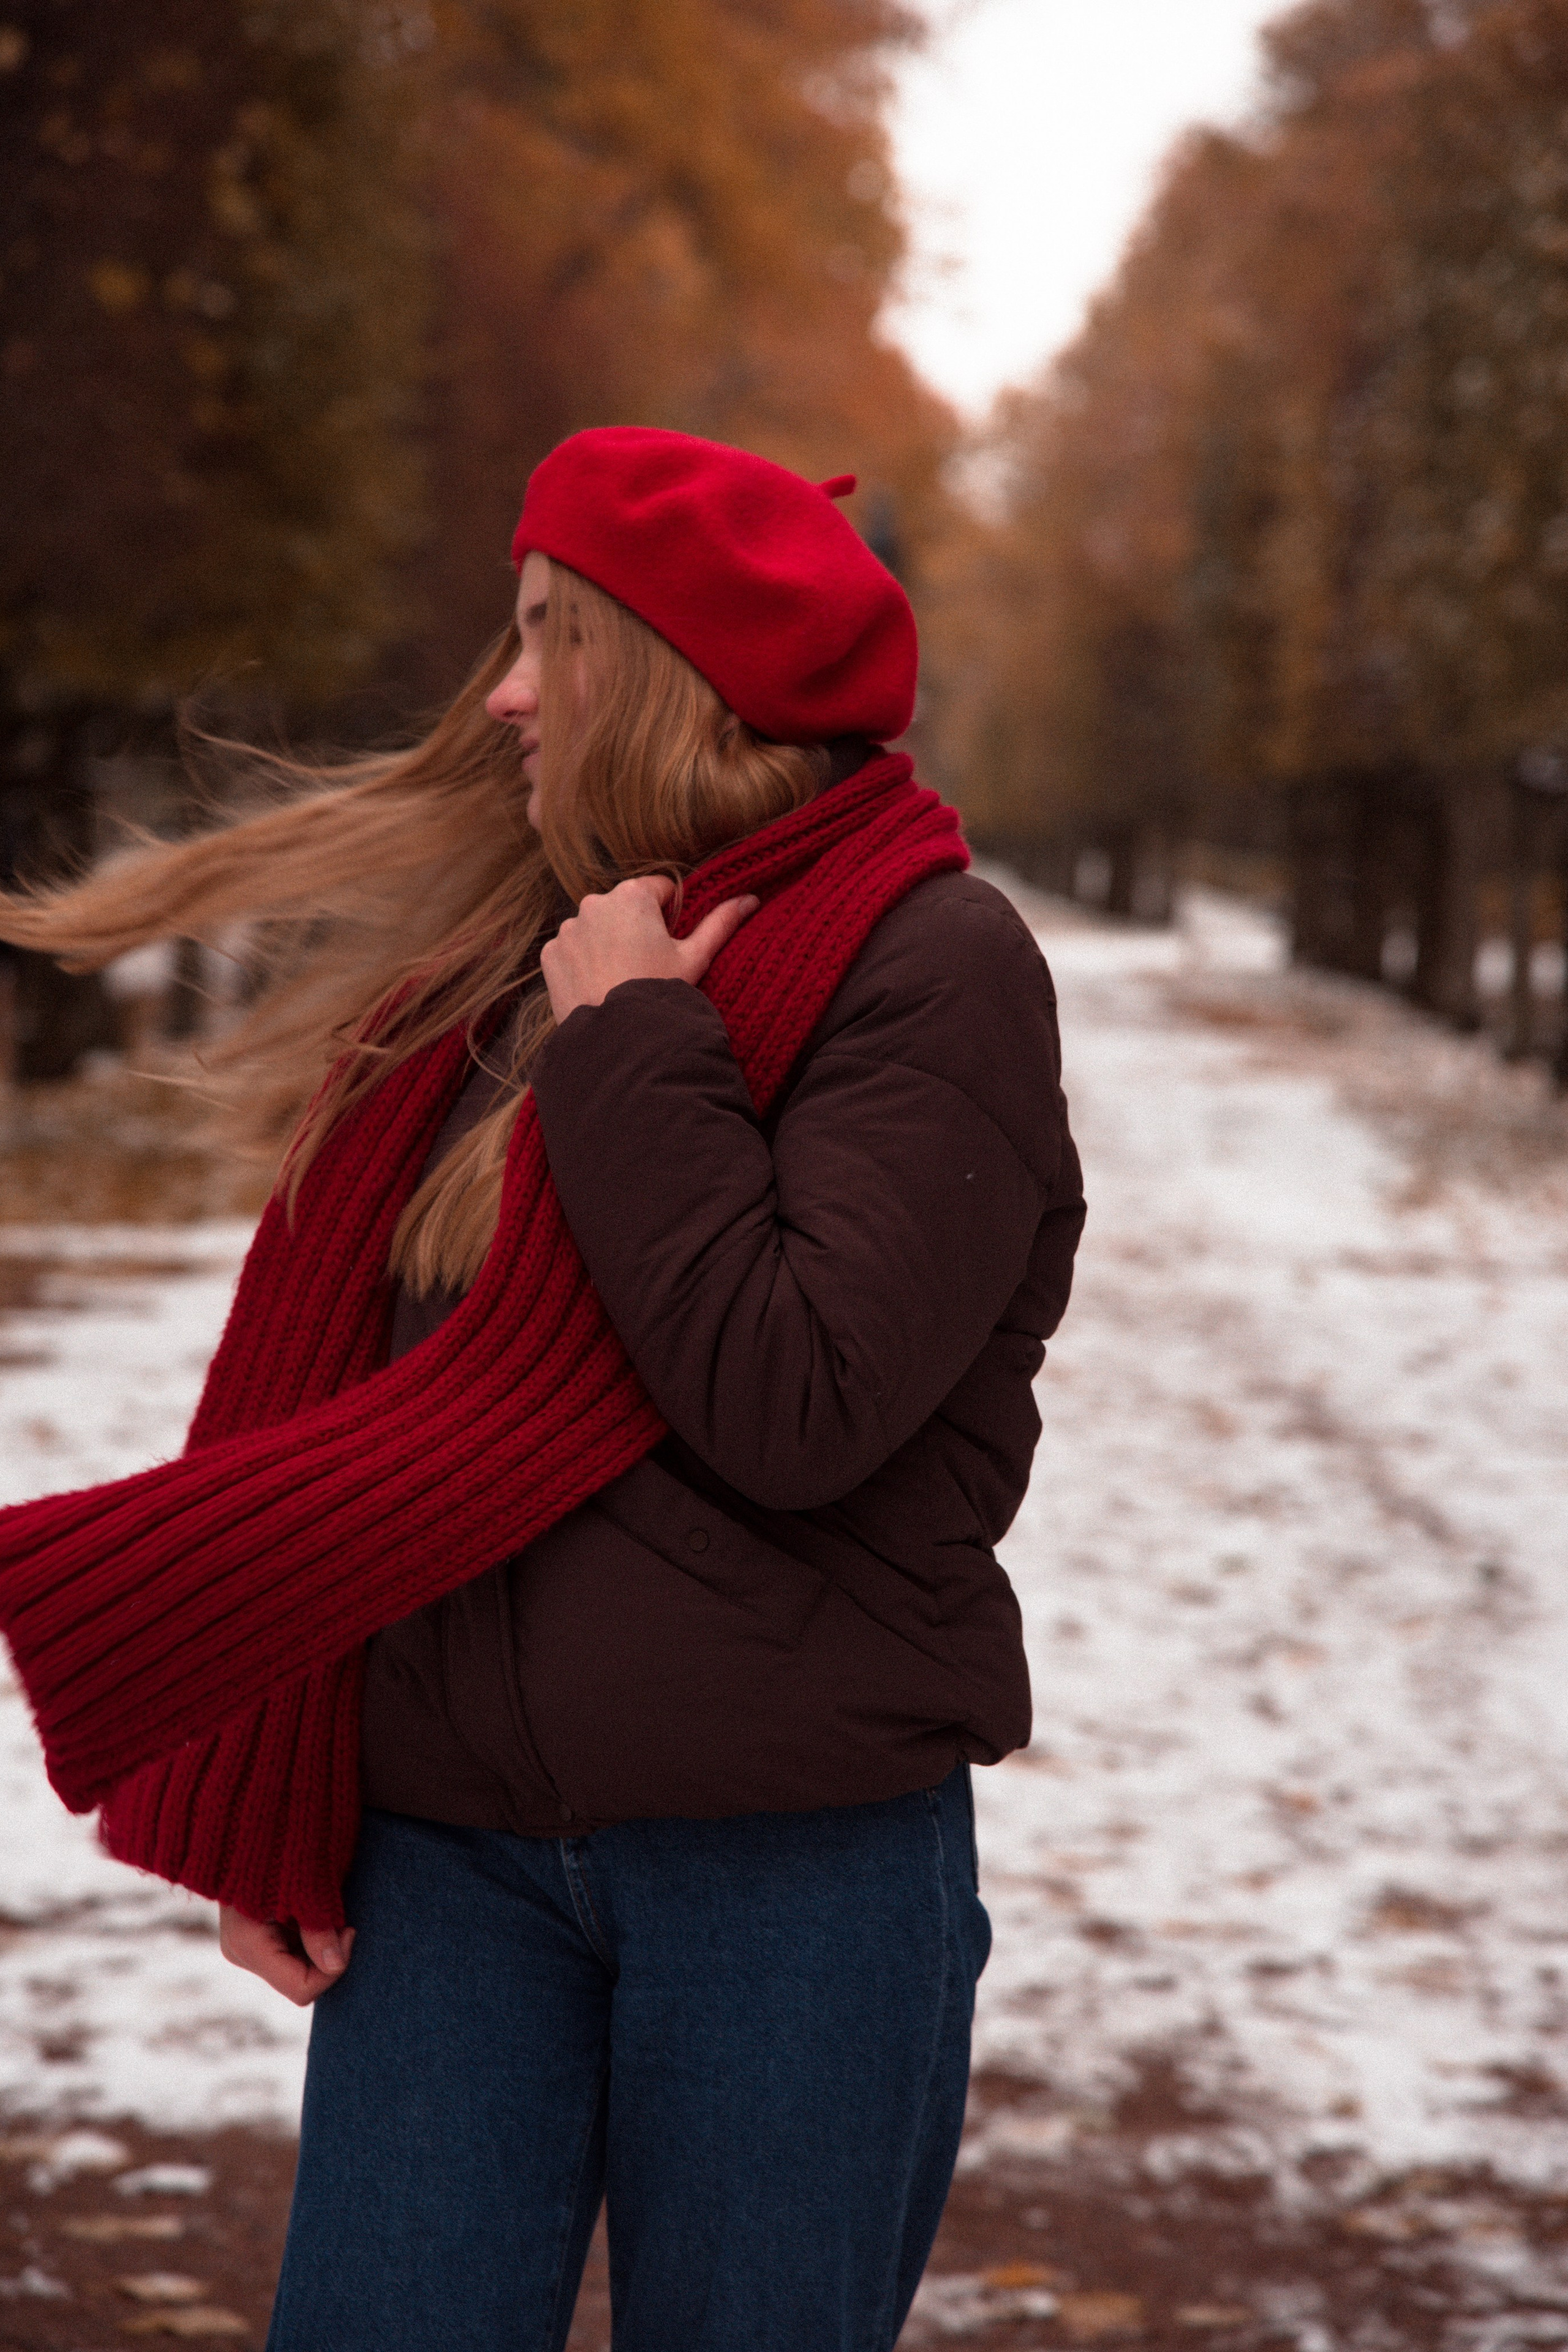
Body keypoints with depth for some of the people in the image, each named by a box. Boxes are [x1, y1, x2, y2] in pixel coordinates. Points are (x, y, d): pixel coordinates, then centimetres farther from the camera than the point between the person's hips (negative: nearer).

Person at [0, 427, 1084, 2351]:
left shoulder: (928, 965, -9)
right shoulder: (483, 960, 9)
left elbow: (799, 1410, -21)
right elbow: (338, 1380, 12)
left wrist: (632, 1056, -16)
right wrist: (259, 1817, 9)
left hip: (795, 1859, -5)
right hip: (446, 1850, 5)